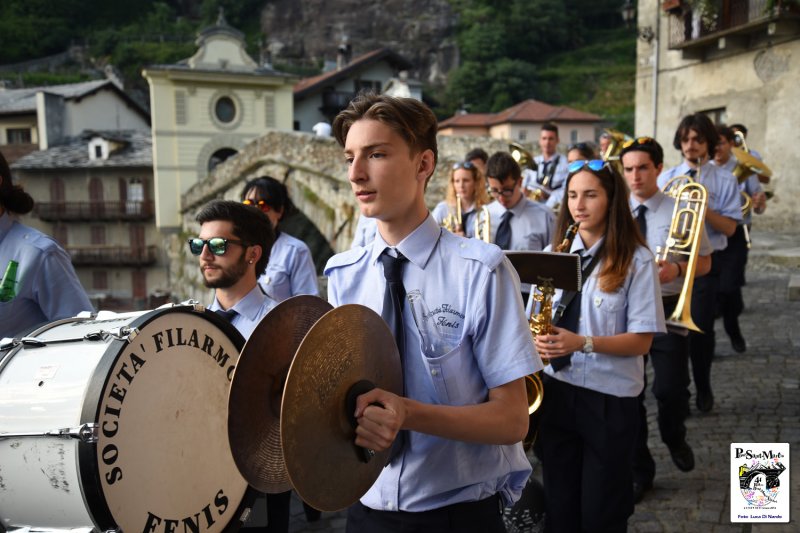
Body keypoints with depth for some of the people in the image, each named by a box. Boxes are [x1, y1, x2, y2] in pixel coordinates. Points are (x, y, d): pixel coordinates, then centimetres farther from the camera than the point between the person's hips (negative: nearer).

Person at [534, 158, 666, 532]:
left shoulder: (637, 260, -9)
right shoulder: (554, 252, 4)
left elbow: (641, 340, -11)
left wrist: (583, 342, -24)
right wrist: (537, 340, -8)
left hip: (610, 398, -3)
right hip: (556, 389, 4)